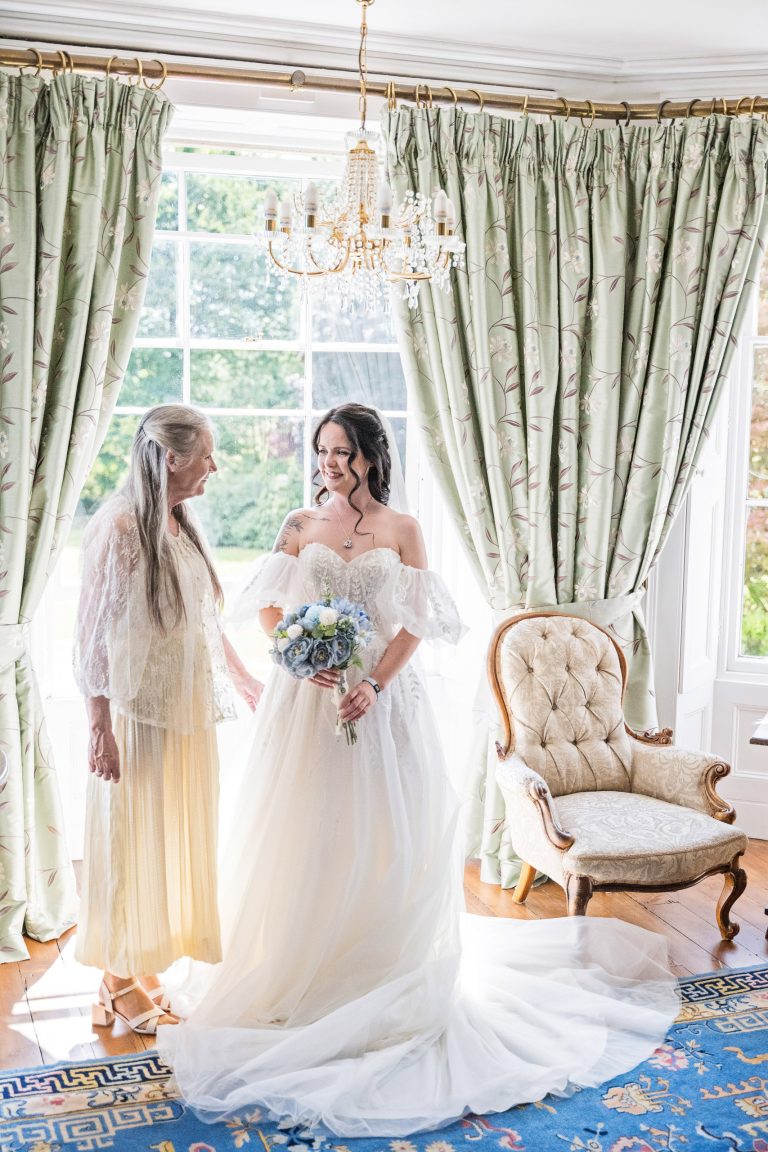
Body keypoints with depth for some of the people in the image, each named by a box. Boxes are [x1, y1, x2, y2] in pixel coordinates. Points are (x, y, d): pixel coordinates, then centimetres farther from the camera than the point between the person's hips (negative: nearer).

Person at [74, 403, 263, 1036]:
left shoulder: (184, 523, 8)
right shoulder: (118, 525, -15)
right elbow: (94, 632, -16)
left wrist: (246, 680, 21)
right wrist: (100, 727, -18)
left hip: (188, 708, 8)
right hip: (137, 710, -8)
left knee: (177, 835, 14)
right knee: (132, 837, 4)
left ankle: (151, 967, 30)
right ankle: (121, 983, 21)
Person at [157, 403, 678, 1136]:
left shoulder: (401, 531, 2)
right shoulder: (301, 525, 6)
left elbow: (417, 623, -3)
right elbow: (269, 606, 4)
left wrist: (374, 682, -15)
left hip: (381, 698, -1)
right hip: (306, 697, 1)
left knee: (380, 833, 4)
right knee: (304, 833, 6)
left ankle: (379, 967, 20)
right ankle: (303, 967, 22)